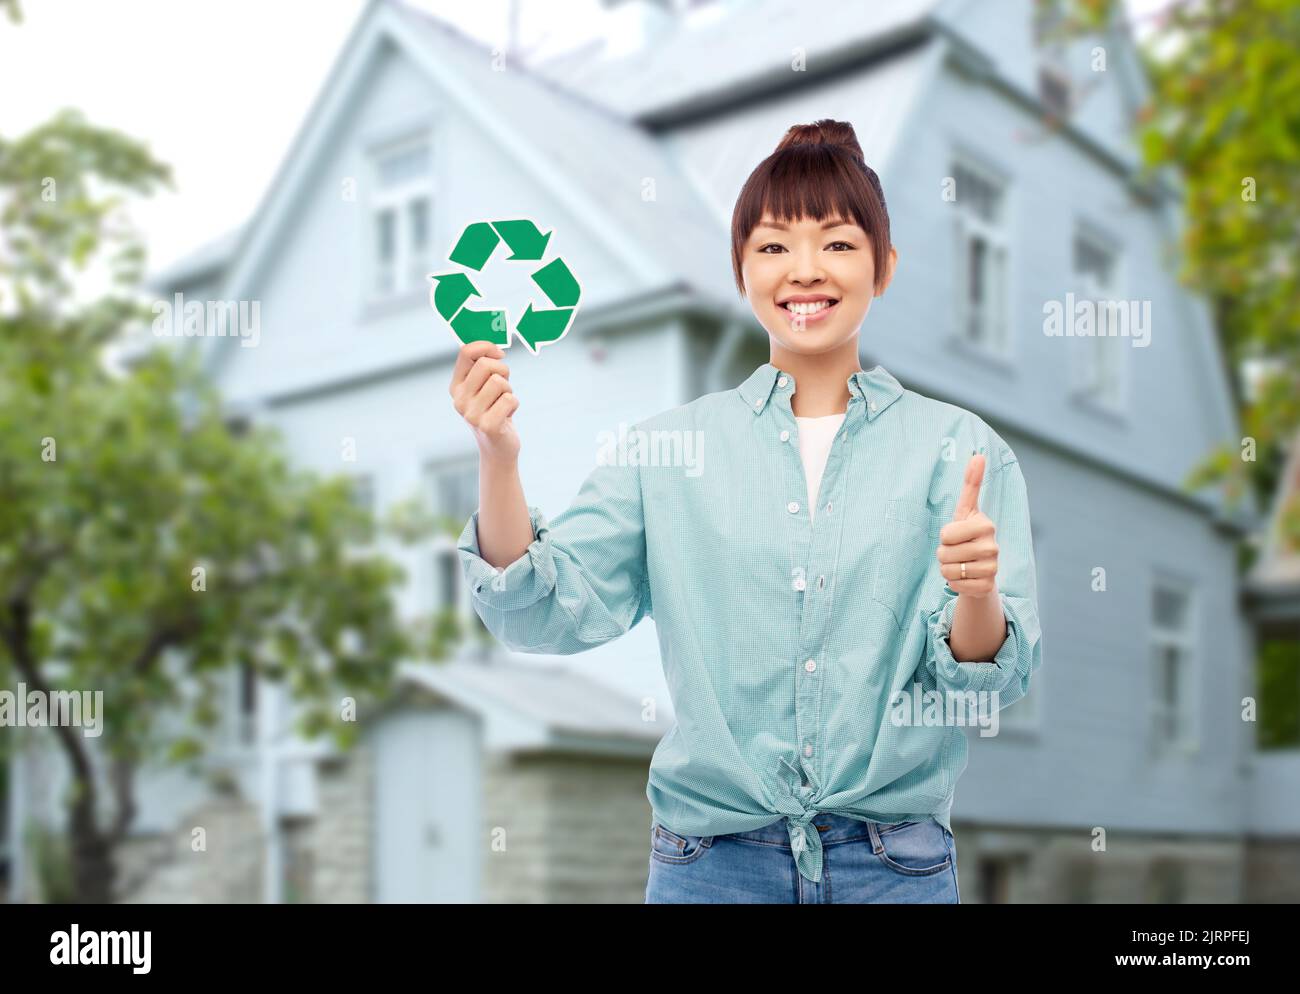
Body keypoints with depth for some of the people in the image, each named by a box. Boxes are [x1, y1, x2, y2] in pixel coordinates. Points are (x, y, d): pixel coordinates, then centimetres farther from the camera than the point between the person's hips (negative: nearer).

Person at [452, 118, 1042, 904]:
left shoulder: (958, 448, -2)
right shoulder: (670, 448, 2)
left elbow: (991, 683, -7)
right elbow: (548, 613, -4)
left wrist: (976, 594, -29)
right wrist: (499, 461, -19)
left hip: (894, 867, 0)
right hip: (713, 863, 1)